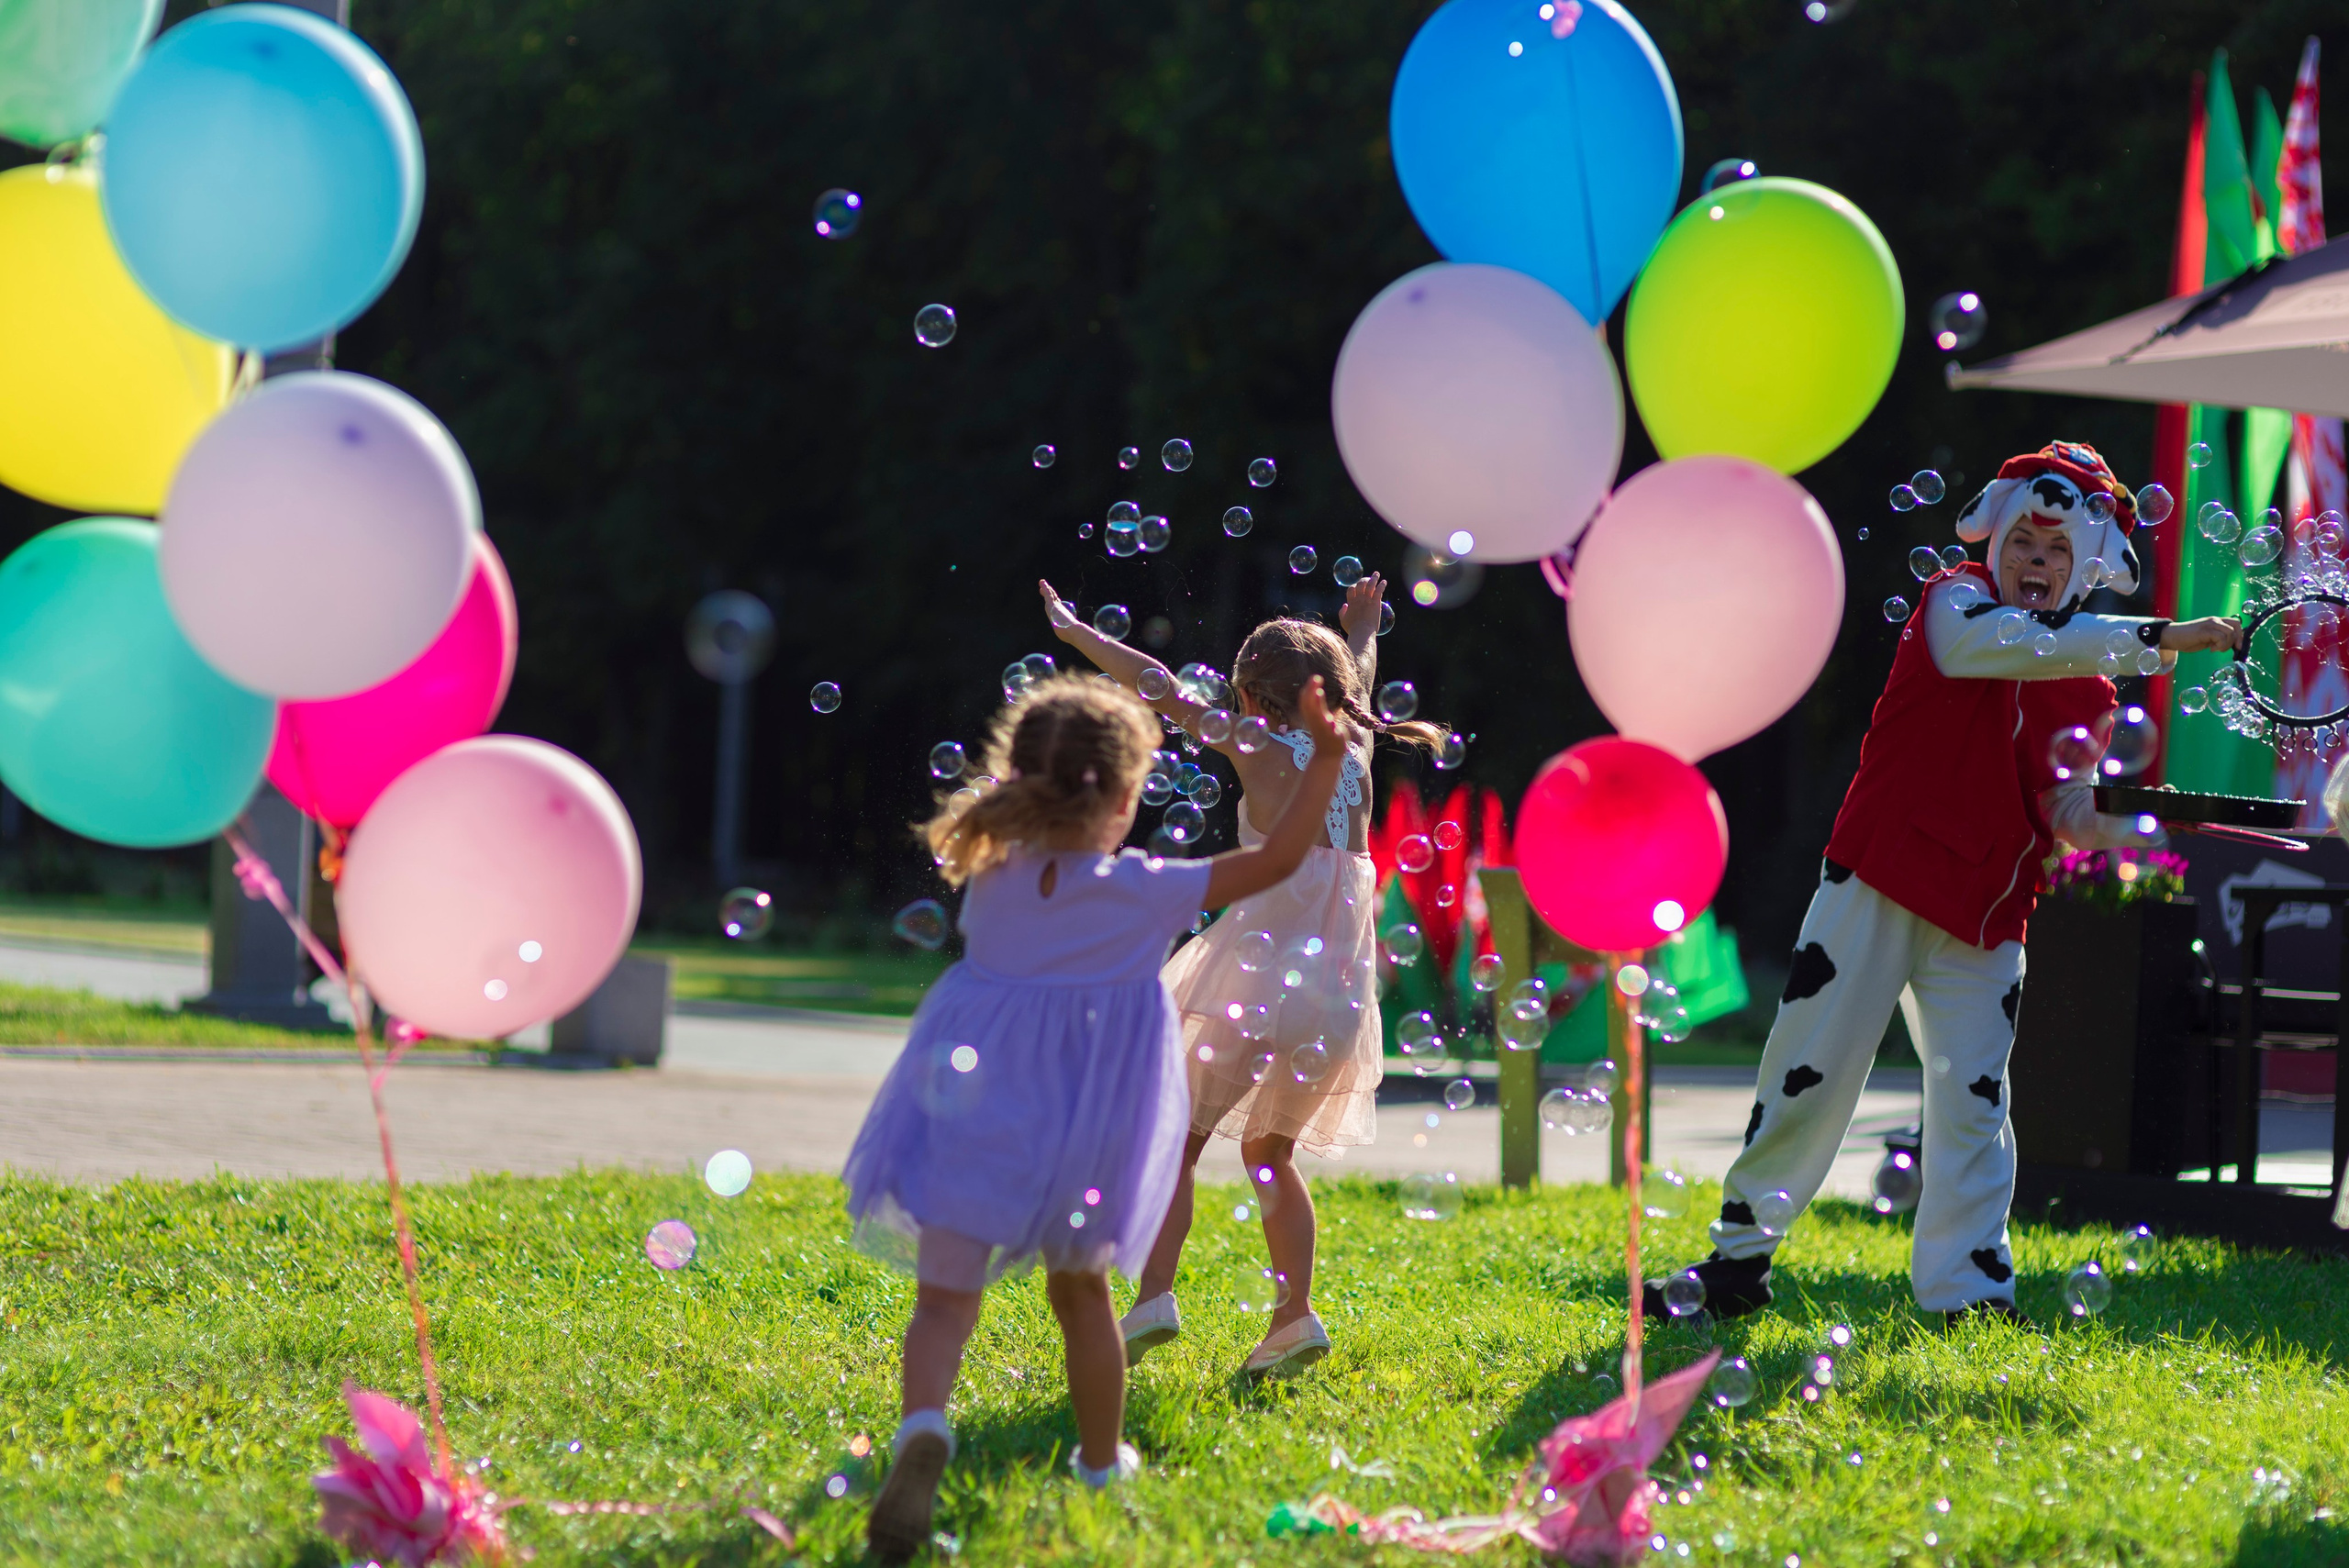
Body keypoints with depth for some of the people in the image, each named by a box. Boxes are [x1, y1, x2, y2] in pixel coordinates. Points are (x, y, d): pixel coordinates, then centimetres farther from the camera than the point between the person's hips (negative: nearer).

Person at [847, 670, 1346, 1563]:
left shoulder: (989, 879, -4)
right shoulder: (1145, 892, -10)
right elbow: (1277, 860, -6)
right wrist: (1325, 756, 0)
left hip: (975, 1115, 0)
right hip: (1084, 1132, 0)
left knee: (946, 1291, -6)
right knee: (1080, 1290, 22)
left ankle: (923, 1428, -35)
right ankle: (1100, 1461, 36)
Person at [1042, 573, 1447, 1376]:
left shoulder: (1261, 745, -3)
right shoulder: (1353, 748, 10)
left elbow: (1164, 690, 3)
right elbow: (1356, 686, 33)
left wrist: (1076, 631, 15)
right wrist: (1362, 630, 54)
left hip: (1257, 976, -6)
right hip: (1336, 995, 6)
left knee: (1177, 1140, 1)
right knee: (1270, 1151, 19)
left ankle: (1154, 1296, -14)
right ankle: (1294, 1315, 7)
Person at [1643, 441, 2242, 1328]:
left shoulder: (2086, 689, 11)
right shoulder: (1954, 605, -5)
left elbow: (2072, 812, 9)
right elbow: (2025, 645, -26)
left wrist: (2148, 825, -13)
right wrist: (2161, 640, -31)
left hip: (1983, 917, 4)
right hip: (1879, 887, -4)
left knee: (1972, 1102, -1)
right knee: (1807, 1079, -1)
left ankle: (1969, 1290, 5)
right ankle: (1739, 1261, 11)